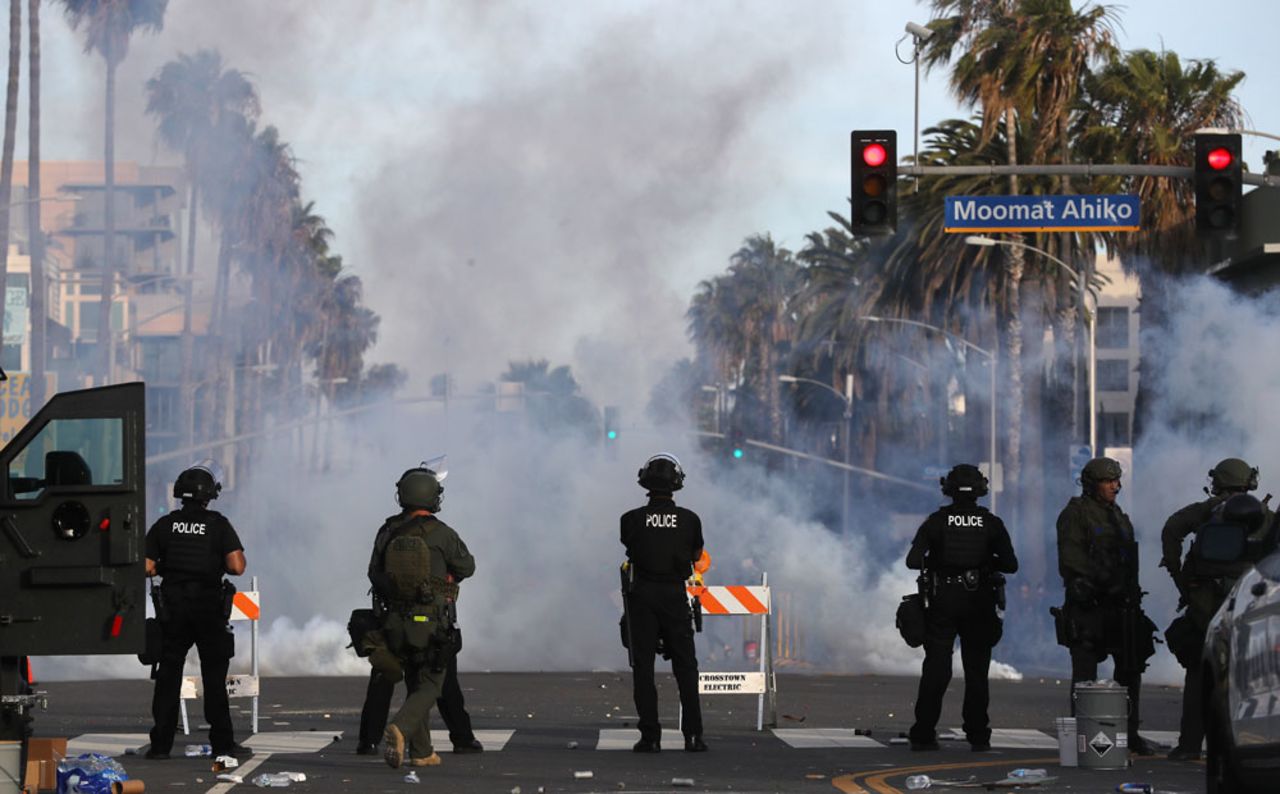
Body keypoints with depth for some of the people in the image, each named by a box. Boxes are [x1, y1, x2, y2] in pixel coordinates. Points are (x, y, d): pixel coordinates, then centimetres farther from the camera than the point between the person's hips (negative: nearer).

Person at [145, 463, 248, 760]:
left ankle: (161, 743, 5)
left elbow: (146, 567, -3)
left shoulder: (164, 525, 1)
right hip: (209, 606, -2)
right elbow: (237, 566, -13)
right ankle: (222, 743, 6)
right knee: (214, 675, 6)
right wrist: (218, 563, 8)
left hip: (172, 606, 2)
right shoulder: (219, 525, -6)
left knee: (168, 674, 7)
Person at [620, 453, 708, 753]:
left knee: (643, 666, 4)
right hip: (675, 596, 1)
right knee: (685, 666, 9)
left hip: (642, 594, -1)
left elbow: (629, 549, 7)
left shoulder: (632, 520, -7)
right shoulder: (689, 519, -4)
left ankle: (650, 736, -1)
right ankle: (693, 735, 4)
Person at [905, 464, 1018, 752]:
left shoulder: (936, 521, -3)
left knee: (935, 669, 2)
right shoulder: (991, 523, -1)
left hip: (942, 602, -1)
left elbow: (913, 560, -9)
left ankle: (923, 735, -2)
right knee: (977, 671, 8)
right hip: (979, 605, 1)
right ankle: (978, 736, 7)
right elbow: (1010, 564, -1)